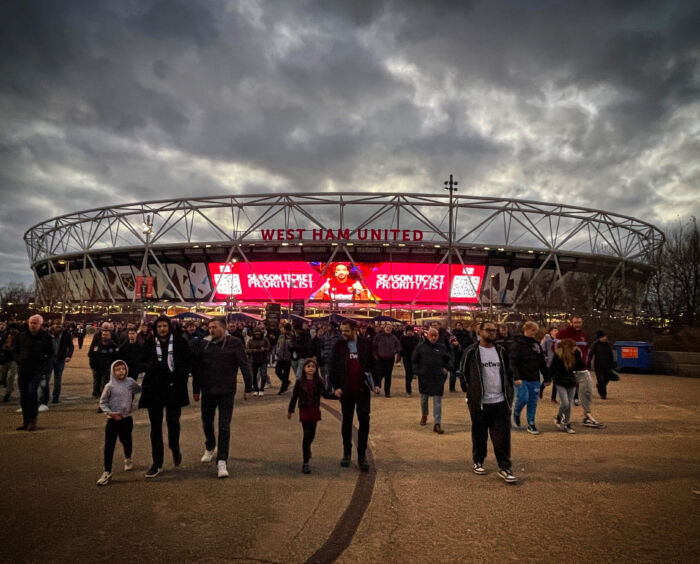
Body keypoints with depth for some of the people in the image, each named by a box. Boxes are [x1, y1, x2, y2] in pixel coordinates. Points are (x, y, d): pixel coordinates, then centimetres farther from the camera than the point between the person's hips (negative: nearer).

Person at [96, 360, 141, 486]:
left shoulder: (130, 382, -2)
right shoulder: (110, 386, -11)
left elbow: (139, 389, 20)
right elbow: (102, 402, -6)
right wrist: (110, 412, -17)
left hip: (127, 418, 3)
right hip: (113, 419, -3)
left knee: (126, 441, 20)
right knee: (109, 446, -3)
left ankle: (128, 459, 48)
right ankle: (107, 472, 7)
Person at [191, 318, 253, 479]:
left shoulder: (234, 343, -8)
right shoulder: (203, 344, 1)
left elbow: (245, 366, -6)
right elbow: (196, 368, 10)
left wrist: (248, 387, -7)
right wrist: (196, 389, 12)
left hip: (227, 392, -4)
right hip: (207, 390, 4)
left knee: (224, 426, -5)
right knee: (207, 422, 19)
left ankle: (222, 461, 2)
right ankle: (210, 448, 46)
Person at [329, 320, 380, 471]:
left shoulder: (366, 344, -2)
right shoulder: (338, 346, 0)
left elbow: (373, 365, 4)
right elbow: (333, 368, 2)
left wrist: (375, 384, -4)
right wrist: (335, 387, -7)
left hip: (363, 389, -1)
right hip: (346, 390, 1)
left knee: (364, 422, -2)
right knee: (347, 422, 12)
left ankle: (362, 455, 9)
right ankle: (347, 453, 25)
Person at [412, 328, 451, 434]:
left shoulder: (442, 347, 3)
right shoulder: (421, 346, 0)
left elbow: (449, 359, 15)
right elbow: (414, 360, 7)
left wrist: (447, 369, 1)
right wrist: (417, 371, -2)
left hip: (438, 378, 0)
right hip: (424, 377, 1)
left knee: (438, 401, -2)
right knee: (424, 398, 16)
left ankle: (437, 423, 0)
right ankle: (424, 415, 42)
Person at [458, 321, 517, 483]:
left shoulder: (501, 351, 8)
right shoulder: (471, 352, -5)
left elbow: (508, 373, 15)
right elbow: (463, 372, 2)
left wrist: (509, 393, 9)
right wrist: (472, 391, 1)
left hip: (500, 402, 3)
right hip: (479, 402, -3)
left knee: (502, 436, 1)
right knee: (479, 435, 11)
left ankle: (504, 467, 9)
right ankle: (478, 462, 28)